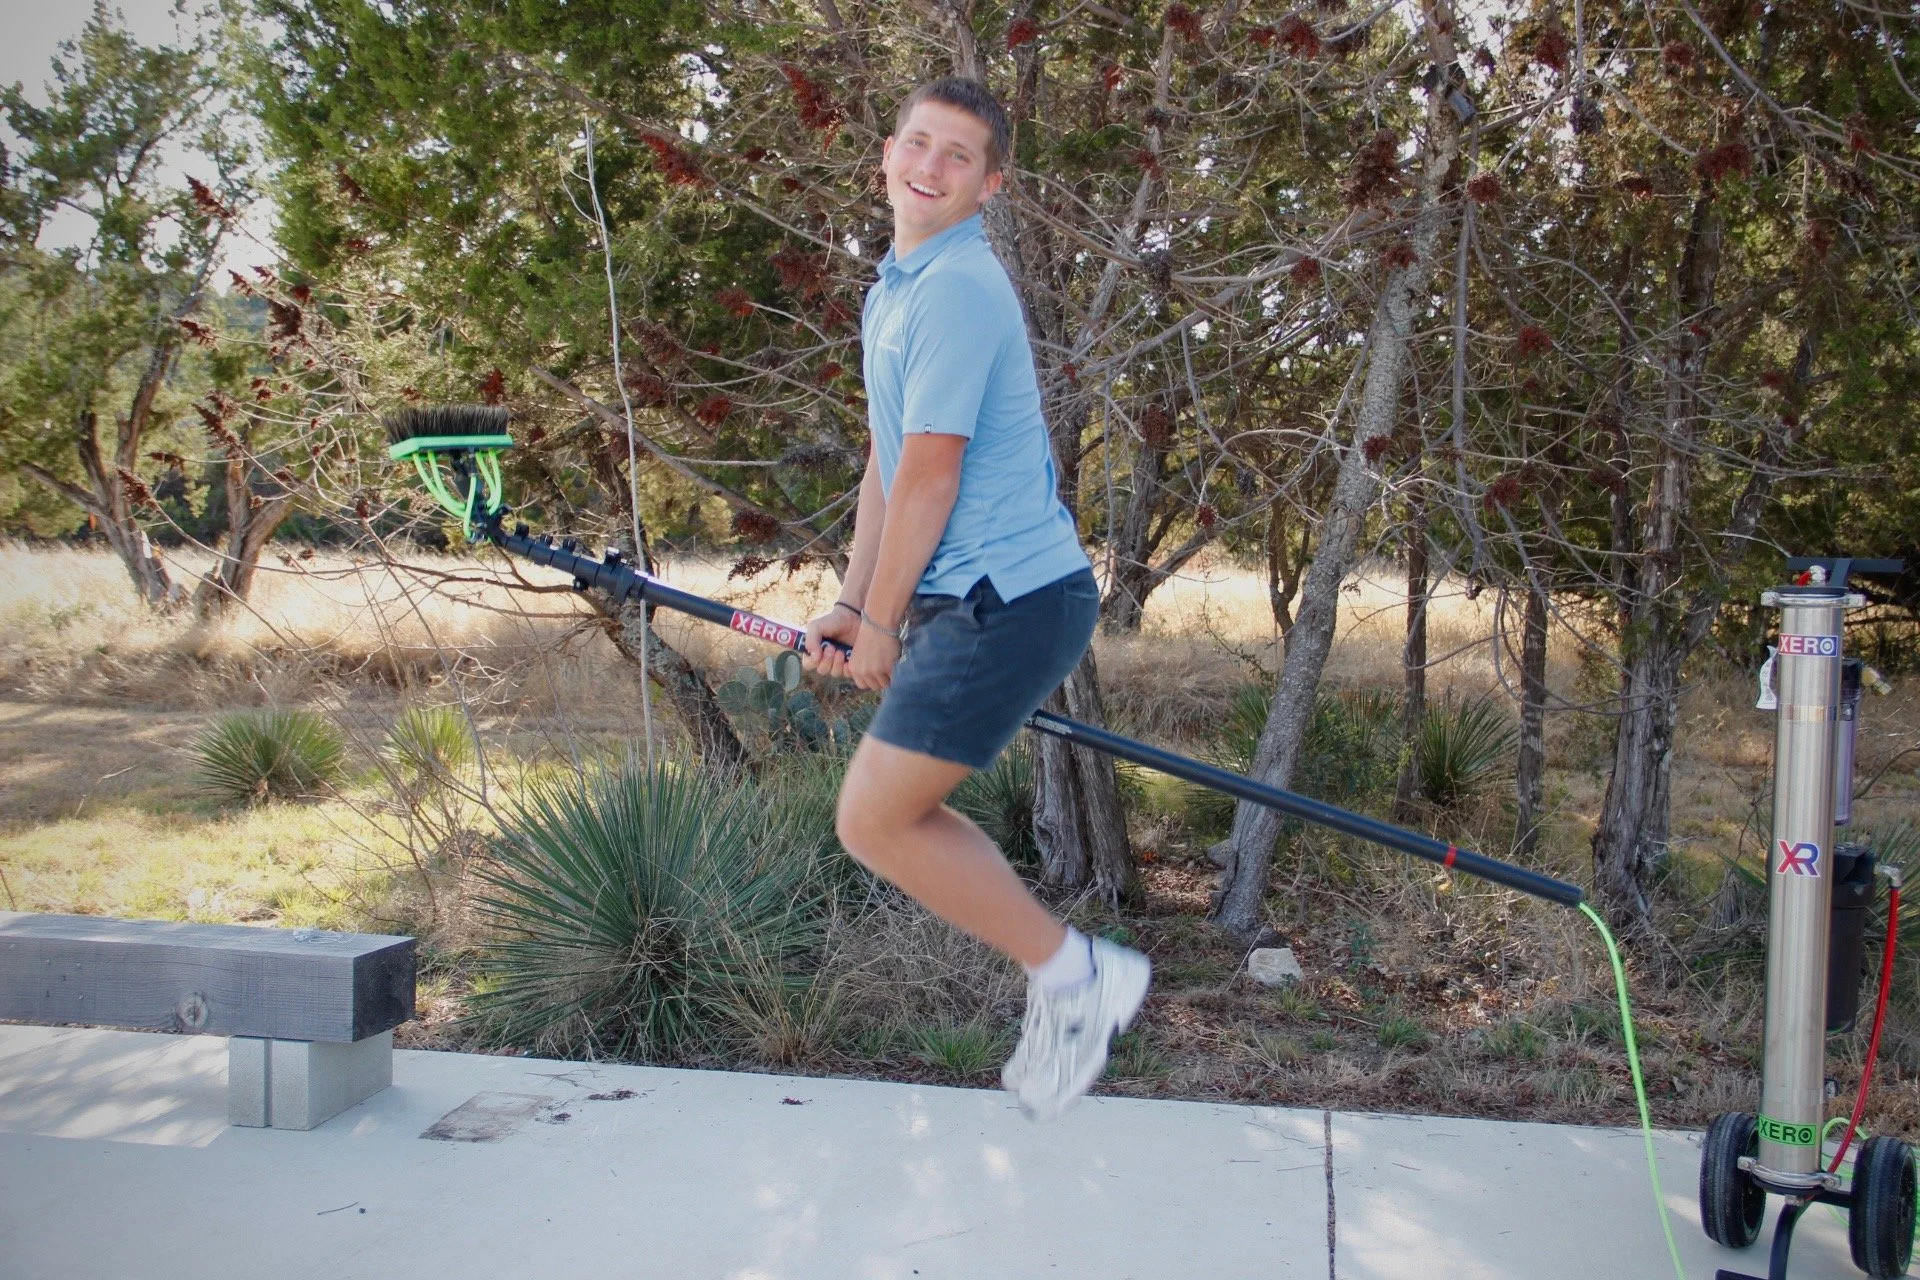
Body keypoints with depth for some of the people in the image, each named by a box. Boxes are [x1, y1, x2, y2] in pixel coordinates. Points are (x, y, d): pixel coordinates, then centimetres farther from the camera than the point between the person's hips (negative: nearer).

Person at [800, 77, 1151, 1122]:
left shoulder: (956, 290, -15)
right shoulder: (895, 287, 18)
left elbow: (930, 475, -16)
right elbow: (884, 465, 20)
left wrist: (881, 622, -7)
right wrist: (851, 604, 15)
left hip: (1007, 600, -10)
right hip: (966, 600, 10)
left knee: (872, 822, -8)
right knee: (900, 813, 15)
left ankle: (1073, 974, 3)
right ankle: (1066, 993, 24)